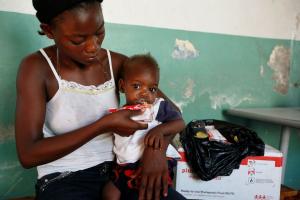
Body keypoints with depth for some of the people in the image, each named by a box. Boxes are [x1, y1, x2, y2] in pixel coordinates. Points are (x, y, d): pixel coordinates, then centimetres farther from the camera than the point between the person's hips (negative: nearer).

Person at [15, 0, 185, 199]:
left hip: (116, 169, 4)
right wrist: (104, 125, -20)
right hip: (63, 180, -4)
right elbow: (28, 154, -17)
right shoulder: (37, 67, -11)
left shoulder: (117, 63, -2)